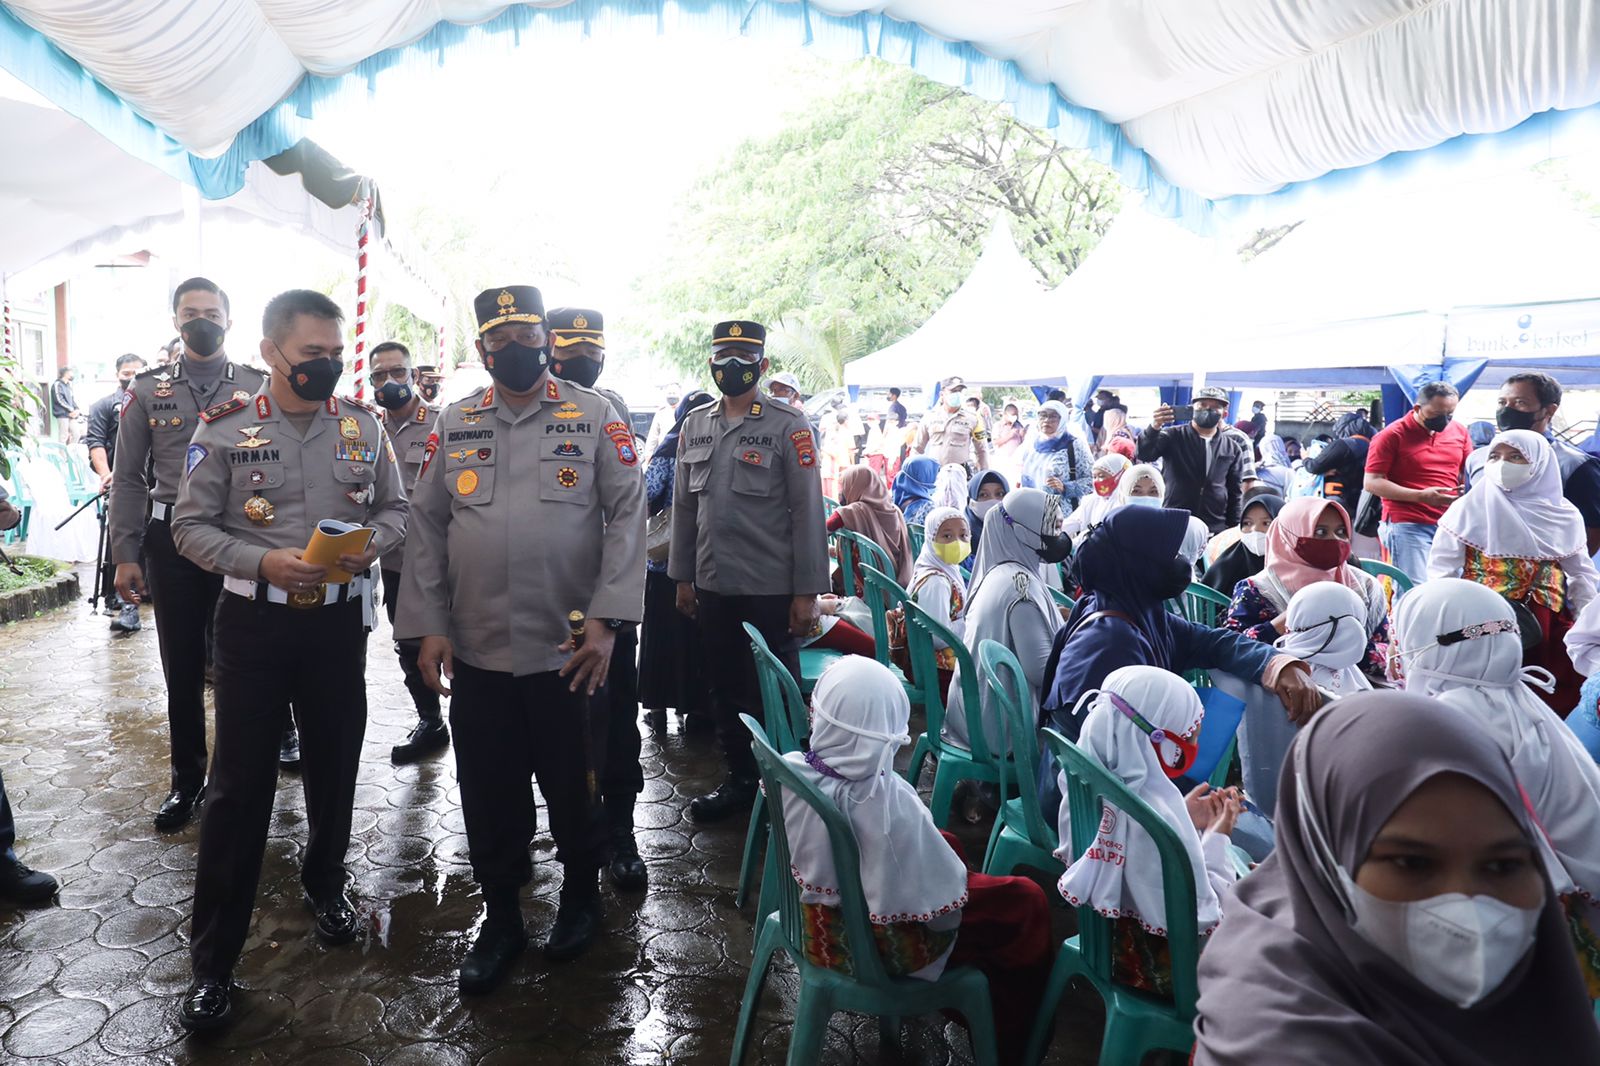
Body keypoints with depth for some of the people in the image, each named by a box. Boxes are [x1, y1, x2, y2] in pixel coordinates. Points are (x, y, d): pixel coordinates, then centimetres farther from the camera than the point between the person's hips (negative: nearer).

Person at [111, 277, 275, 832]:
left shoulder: (258, 388, 1)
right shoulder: (148, 389, 5)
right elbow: (128, 478, 4)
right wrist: (125, 555, -1)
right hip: (171, 540, 1)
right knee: (181, 667, 10)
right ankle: (187, 780, 24)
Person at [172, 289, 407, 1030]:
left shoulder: (364, 426, 2)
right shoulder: (224, 428, -6)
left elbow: (395, 508, 9)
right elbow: (190, 527, -4)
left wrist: (371, 542, -13)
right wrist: (262, 561, -20)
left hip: (340, 617, 3)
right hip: (255, 618, -2)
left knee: (335, 761, 15)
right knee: (239, 781, 0)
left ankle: (325, 882, 41)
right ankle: (212, 957, 12)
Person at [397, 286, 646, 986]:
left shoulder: (596, 417, -1)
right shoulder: (454, 424, 8)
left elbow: (627, 515, -6)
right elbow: (426, 526, 7)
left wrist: (606, 620, -13)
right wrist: (428, 626, 0)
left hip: (568, 650, -2)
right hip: (476, 652, 3)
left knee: (572, 789, 11)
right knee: (488, 795, 12)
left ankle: (581, 896, 37)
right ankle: (500, 921, 31)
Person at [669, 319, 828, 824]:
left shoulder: (788, 426, -7)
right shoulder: (695, 425, 9)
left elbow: (808, 511, -9)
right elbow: (684, 506, 12)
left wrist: (807, 592, -12)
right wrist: (682, 577, 10)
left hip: (771, 589, -5)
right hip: (713, 587, 5)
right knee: (726, 688, 15)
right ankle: (740, 779, 30)